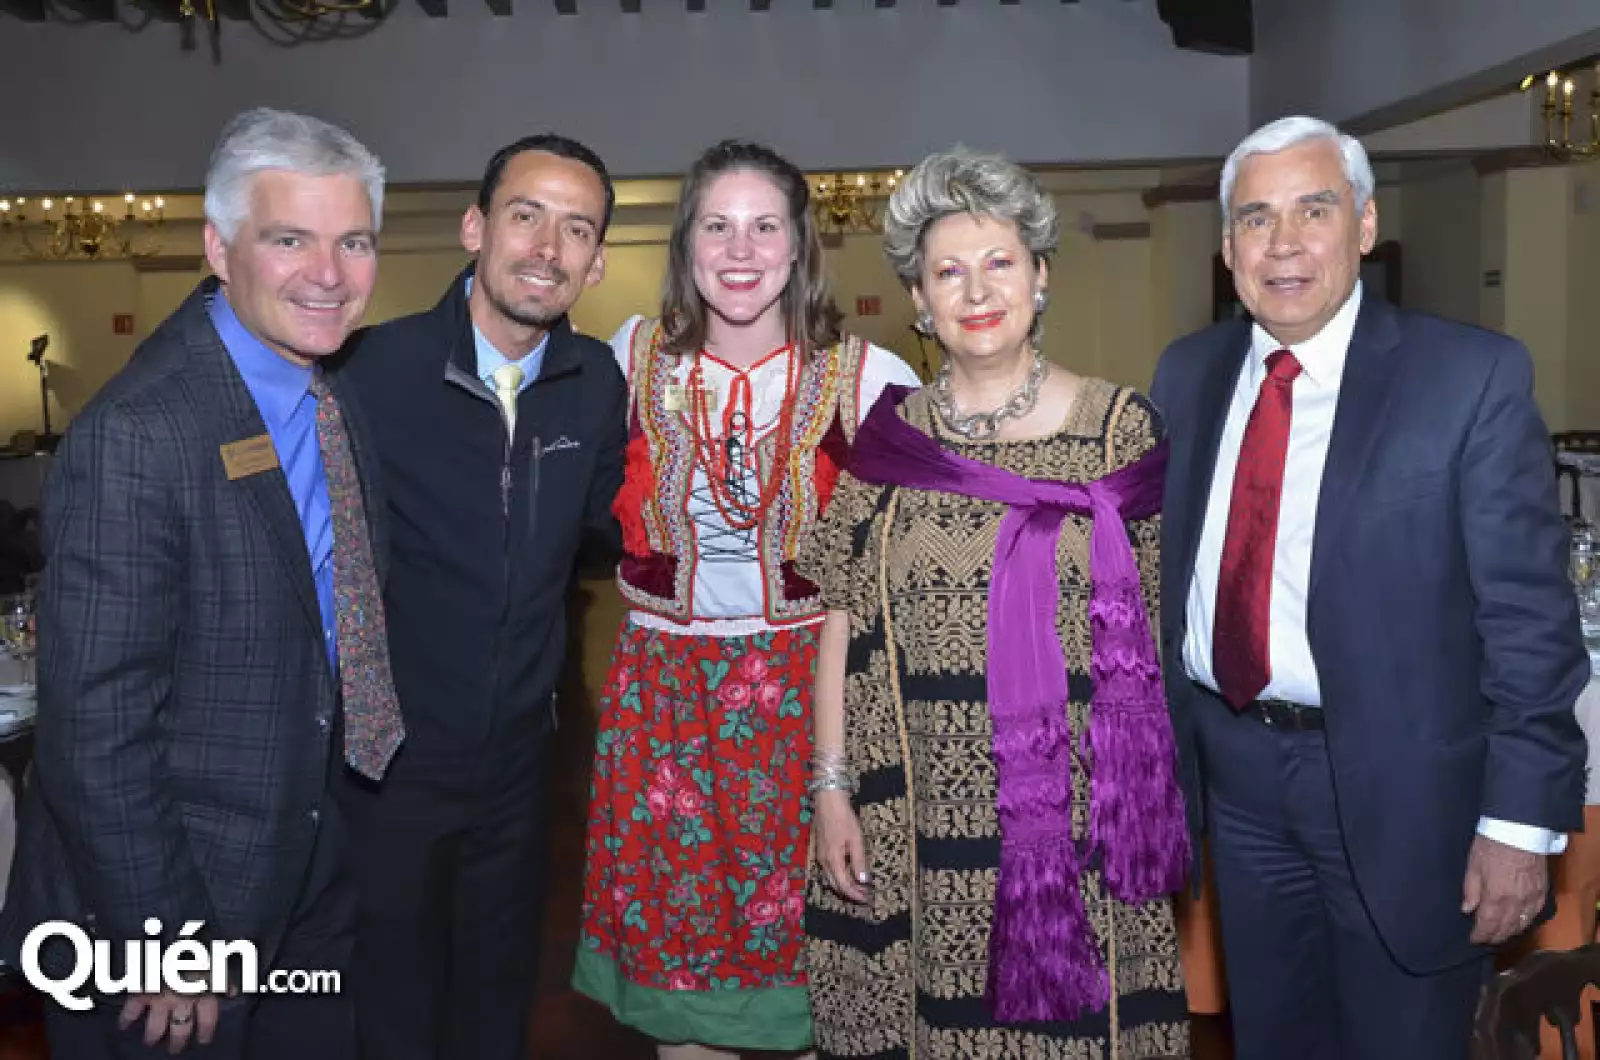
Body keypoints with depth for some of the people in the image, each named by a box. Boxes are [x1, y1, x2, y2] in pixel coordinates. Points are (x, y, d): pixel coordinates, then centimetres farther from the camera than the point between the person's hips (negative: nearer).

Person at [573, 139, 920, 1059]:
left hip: (808, 691, -2)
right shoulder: (637, 358, 0)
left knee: (804, 944, 9)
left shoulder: (865, 378, -8)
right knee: (673, 935, 13)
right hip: (665, 692, 2)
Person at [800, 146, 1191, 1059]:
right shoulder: (886, 439, 3)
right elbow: (846, 621, 4)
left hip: (1082, 814, -1)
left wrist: (1153, 799, -1)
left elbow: (1153, 616, 2)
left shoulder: (1121, 426, -1)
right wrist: (833, 788, -1)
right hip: (924, 822, 1)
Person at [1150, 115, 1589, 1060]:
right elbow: (1162, 566, 7)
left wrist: (1522, 821, -13)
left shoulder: (1472, 376, -11)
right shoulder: (1187, 373, 3)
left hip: (1396, 784, -3)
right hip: (1234, 769, 4)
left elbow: (1530, 613, -12)